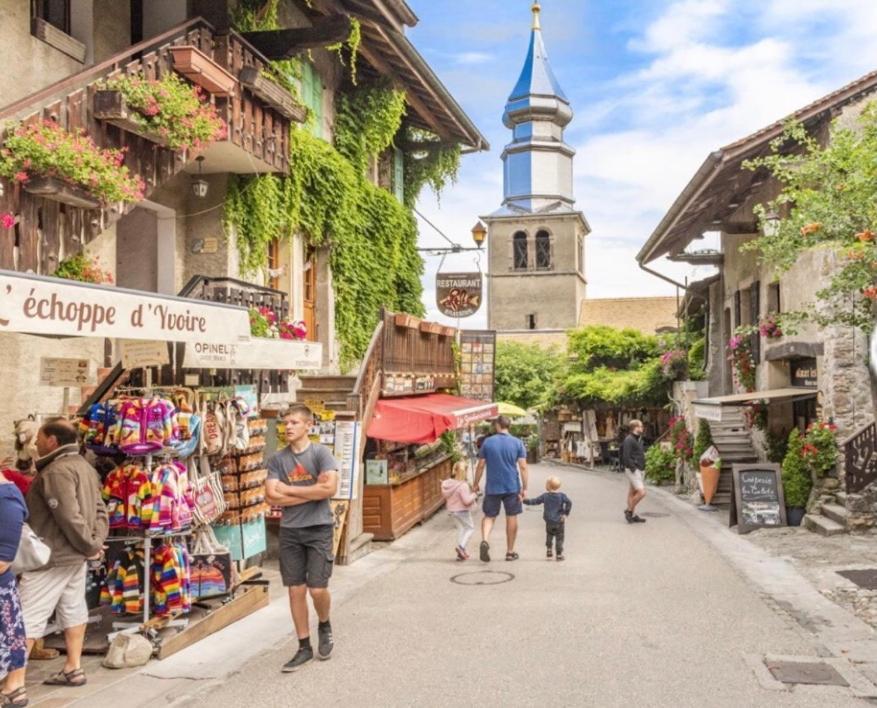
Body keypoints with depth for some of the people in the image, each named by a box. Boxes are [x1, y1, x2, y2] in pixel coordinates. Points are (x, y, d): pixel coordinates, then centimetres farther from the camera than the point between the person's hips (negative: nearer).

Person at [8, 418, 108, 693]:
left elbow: (69, 517, -23)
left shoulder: (56, 471, -18)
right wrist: (95, 543, 0)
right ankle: (73, 669, 23)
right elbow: (100, 510, 10)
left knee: (26, 616, -5)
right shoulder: (84, 467, 13)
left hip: (52, 557, -10)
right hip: (76, 556, 10)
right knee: (73, 610, 15)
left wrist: (90, 546, -13)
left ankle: (15, 682, -5)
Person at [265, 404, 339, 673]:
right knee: (296, 590, 6)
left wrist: (290, 489, -11)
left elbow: (330, 488, -19)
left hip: (319, 529, -3)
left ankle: (324, 626, 27)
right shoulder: (277, 458, 3)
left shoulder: (320, 453, -6)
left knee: (317, 589, -5)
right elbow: (272, 497, -6)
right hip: (290, 531, 3)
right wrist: (311, 494, -12)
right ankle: (304, 647, 19)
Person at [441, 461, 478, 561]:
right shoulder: (463, 486, -27)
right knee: (470, 528, 9)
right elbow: (467, 501, -28)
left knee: (461, 528, 19)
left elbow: (445, 495, 9)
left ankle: (461, 553, 20)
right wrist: (474, 495, -11)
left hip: (452, 510, 7)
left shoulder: (447, 483, -4)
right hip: (463, 511, -7)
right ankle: (461, 546, -9)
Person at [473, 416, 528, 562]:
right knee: (511, 517, 11)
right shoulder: (517, 443, -3)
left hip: (492, 488, 0)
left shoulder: (488, 442, -3)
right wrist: (524, 488, -2)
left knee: (489, 516, 11)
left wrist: (476, 484, 10)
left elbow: (481, 465, -1)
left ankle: (485, 540, -15)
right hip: (512, 487, 0)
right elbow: (523, 467, -6)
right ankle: (510, 552, 16)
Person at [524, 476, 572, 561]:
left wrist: (524, 500, 9)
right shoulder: (562, 495, -6)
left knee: (549, 536, 24)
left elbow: (534, 501, -1)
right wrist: (566, 513, -11)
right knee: (559, 538, 7)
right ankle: (559, 555, 8)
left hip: (549, 522, 1)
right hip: (559, 522, -1)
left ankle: (549, 551, 25)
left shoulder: (545, 496, -4)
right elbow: (569, 503, -19)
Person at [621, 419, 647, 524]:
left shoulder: (639, 439, 17)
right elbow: (626, 457, -20)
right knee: (641, 492, -14)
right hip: (633, 470, -9)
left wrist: (643, 469, 14)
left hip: (640, 470, 9)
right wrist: (633, 469, -20)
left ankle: (632, 515, 15)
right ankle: (629, 510, 0)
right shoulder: (629, 440, -13)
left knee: (632, 492, 11)